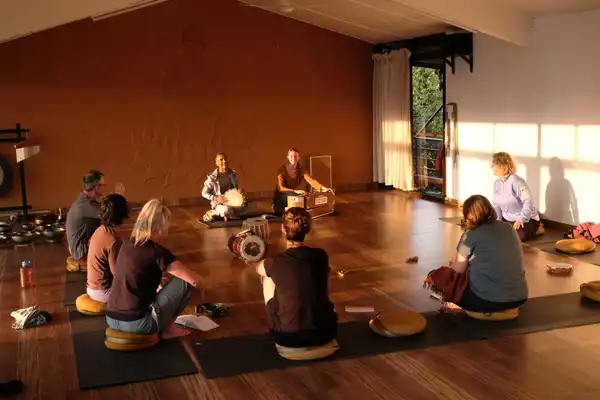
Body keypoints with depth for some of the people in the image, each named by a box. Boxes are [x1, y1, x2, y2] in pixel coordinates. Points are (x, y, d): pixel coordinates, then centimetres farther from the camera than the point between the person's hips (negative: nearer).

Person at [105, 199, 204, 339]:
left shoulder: (126, 245, 9)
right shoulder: (157, 252, -12)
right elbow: (196, 280, -10)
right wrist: (199, 285, 12)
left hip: (111, 319, 8)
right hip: (137, 323, -8)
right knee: (185, 281, 2)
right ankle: (168, 328, 11)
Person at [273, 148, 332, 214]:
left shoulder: (301, 169, -4)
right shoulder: (282, 169, -14)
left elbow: (311, 180, -20)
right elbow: (280, 188, -24)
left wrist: (323, 188, -39)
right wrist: (295, 191, -38)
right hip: (283, 196, -5)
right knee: (293, 195, -37)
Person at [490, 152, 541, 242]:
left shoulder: (516, 181, -24)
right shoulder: (496, 183, 2)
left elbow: (528, 200, -29)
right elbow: (496, 204, 10)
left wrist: (521, 219, -30)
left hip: (525, 218, -7)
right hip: (508, 219, 7)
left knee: (518, 236, -32)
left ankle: (535, 227, 3)